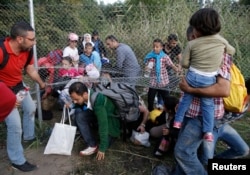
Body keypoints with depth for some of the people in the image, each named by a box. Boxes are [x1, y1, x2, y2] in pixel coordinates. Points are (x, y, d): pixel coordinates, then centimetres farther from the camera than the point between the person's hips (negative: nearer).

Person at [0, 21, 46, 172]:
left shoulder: (27, 50, -13)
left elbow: (31, 70, 4)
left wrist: (42, 84, 13)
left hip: (19, 85, 8)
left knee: (30, 108, 24)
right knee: (15, 124, -8)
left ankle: (29, 136, 51)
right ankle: (18, 161, 12)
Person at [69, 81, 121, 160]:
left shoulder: (98, 101, -39)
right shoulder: (83, 96, -18)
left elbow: (103, 125, -36)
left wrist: (102, 148, -30)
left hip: (111, 118, -6)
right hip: (96, 115, 6)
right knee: (79, 115, -16)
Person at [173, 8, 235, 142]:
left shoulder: (191, 44, -8)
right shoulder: (221, 41, -2)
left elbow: (185, 63, -4)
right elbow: (232, 52, 17)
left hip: (192, 77, 0)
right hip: (209, 80, 1)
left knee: (186, 98, 18)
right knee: (208, 104, 11)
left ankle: (178, 121, 26)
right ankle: (208, 132, 11)